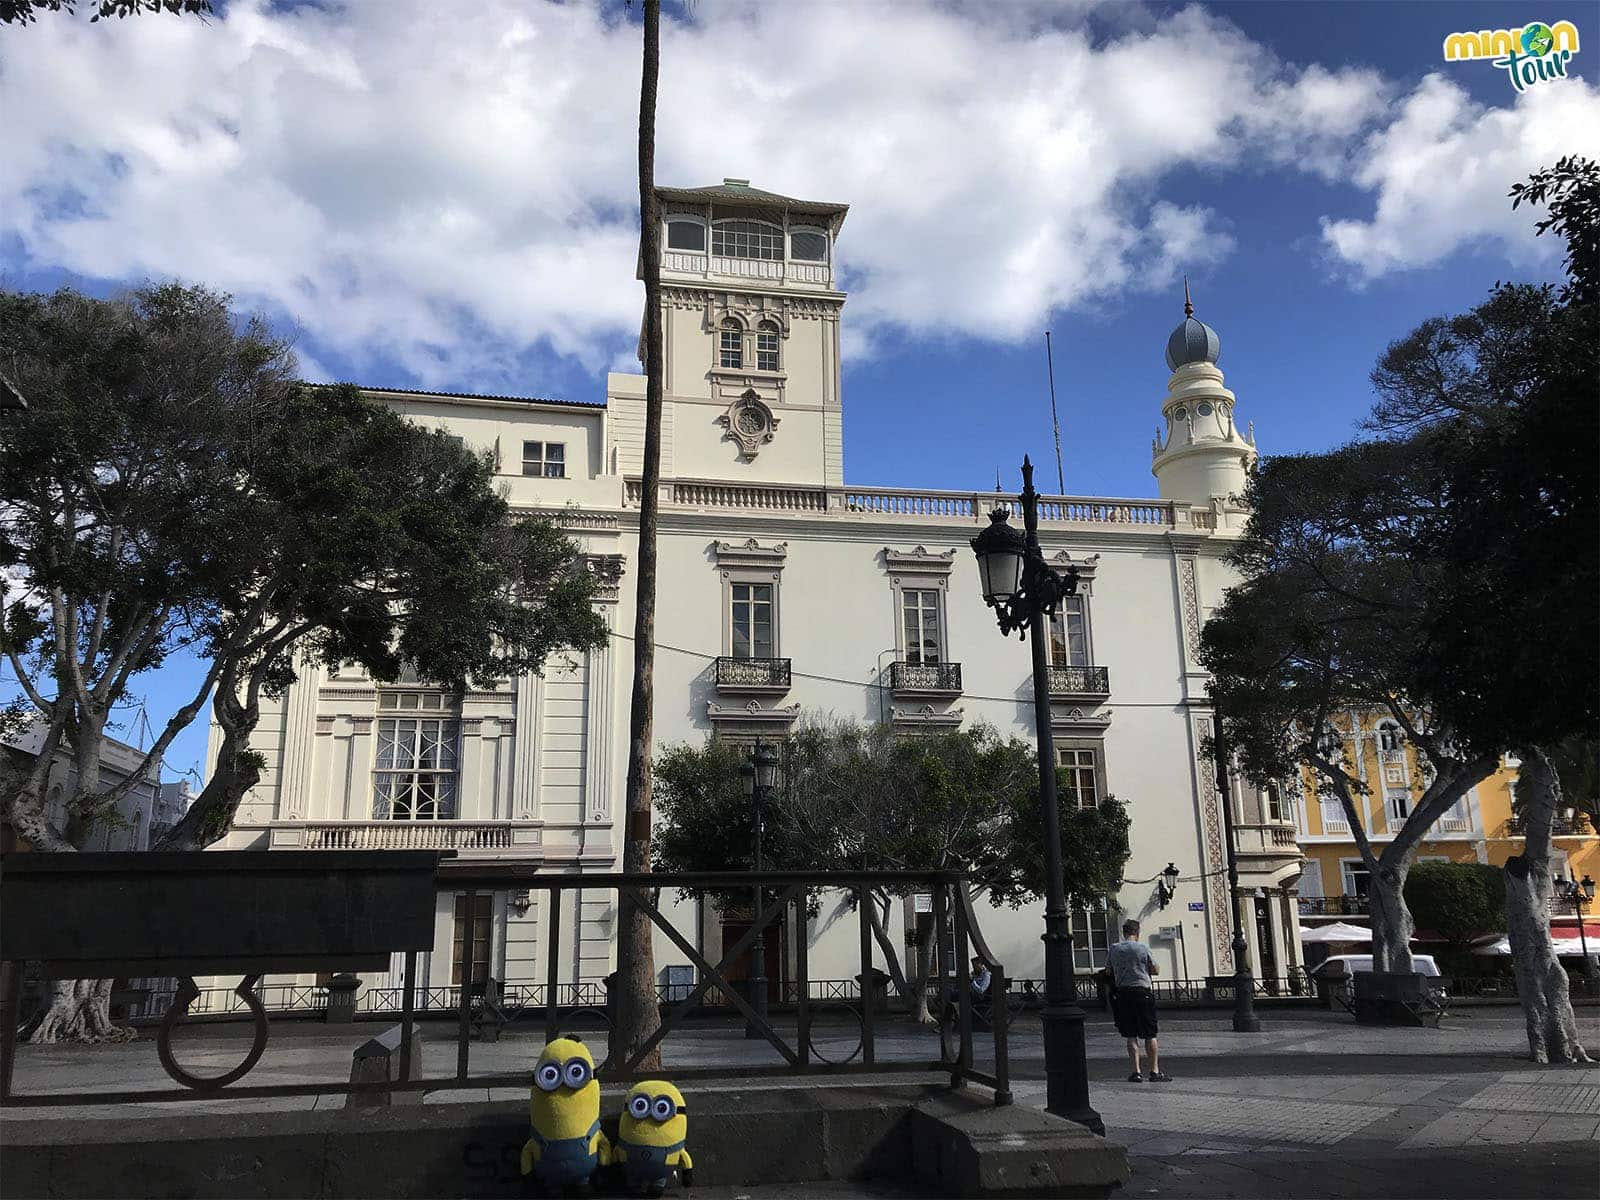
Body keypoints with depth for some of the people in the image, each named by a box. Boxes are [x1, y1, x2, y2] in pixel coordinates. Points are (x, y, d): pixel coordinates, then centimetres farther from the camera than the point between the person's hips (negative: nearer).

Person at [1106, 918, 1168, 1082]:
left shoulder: (1113, 949, 2)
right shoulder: (1143, 948, -6)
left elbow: (1108, 971, 11)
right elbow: (1156, 970, 2)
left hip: (1123, 993, 2)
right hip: (1143, 992, -2)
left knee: (1131, 1036, 6)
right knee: (1150, 1035, 6)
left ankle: (1136, 1072, 4)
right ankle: (1155, 1071, 8)